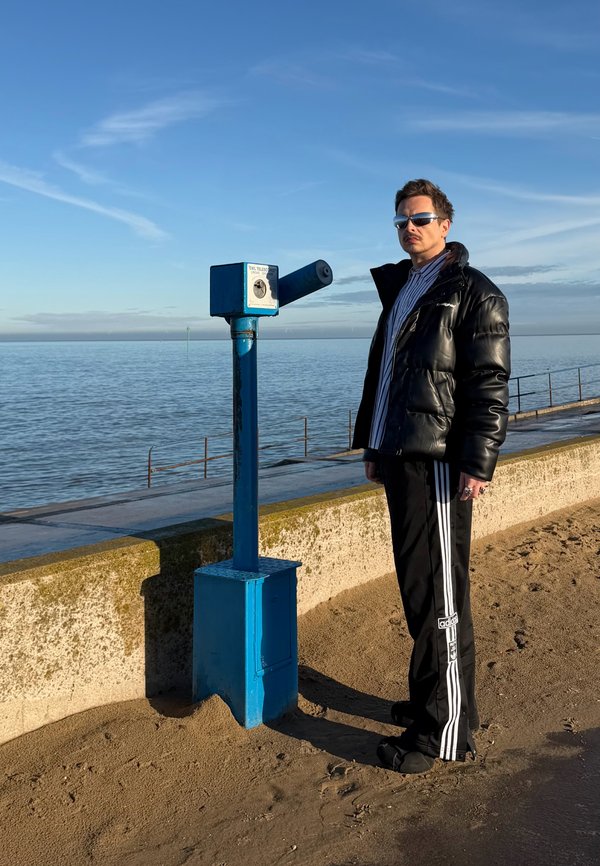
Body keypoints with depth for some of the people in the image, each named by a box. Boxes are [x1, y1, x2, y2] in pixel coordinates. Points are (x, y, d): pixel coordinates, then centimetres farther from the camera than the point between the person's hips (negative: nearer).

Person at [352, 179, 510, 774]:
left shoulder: (473, 293, -6)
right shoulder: (398, 290, 19)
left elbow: (489, 386, -13)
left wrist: (477, 464, -20)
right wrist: (372, 446, 20)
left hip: (440, 463, -8)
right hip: (400, 458, 8)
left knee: (439, 597, -4)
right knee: (416, 589, 15)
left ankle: (446, 731, 5)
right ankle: (429, 699, 29)